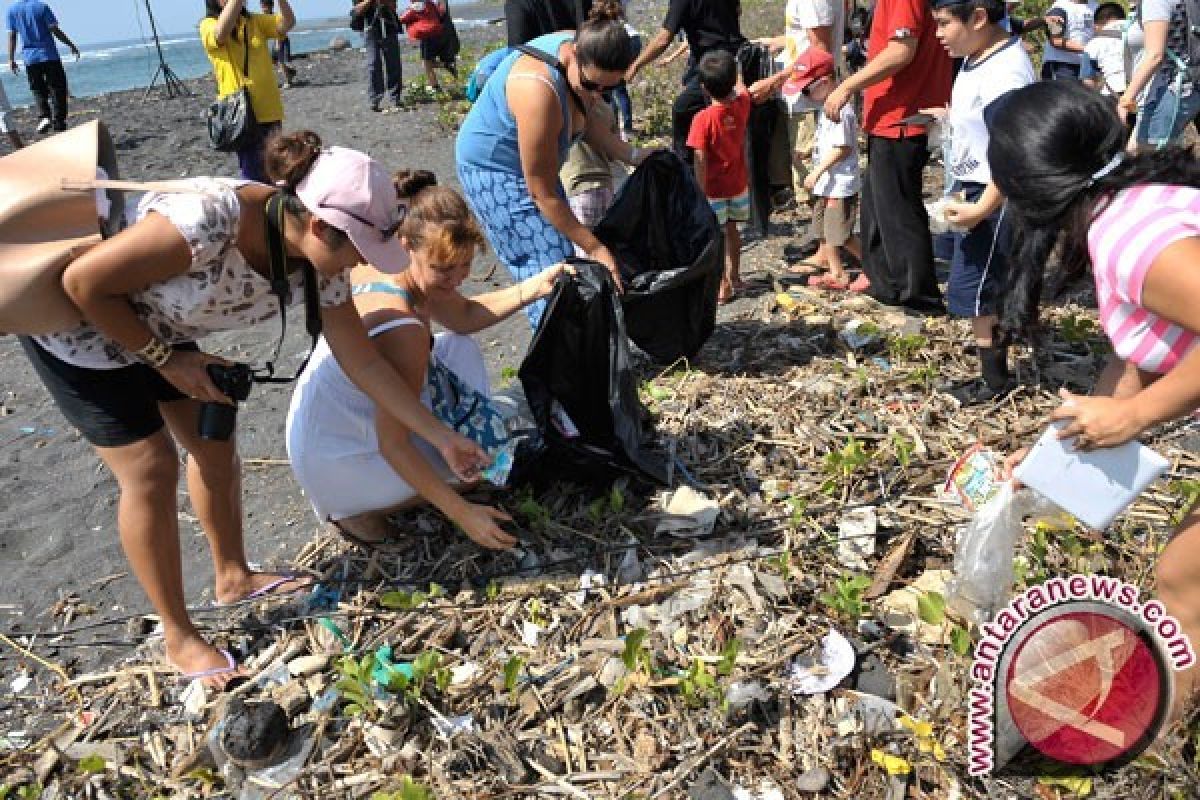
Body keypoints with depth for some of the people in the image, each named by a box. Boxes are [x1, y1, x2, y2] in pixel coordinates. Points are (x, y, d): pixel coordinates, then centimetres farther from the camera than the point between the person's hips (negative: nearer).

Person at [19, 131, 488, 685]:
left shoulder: (318, 262, -18)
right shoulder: (209, 222, -41)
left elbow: (362, 361, -10)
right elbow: (82, 282, -29)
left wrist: (442, 437, -9)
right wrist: (165, 360, -19)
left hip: (160, 330, 7)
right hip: (77, 325, -6)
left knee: (215, 446, 8)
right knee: (151, 469, -6)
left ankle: (234, 576, 31)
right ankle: (178, 637, 10)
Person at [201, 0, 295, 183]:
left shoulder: (256, 21, 11)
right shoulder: (208, 25, -1)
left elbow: (287, 23, -5)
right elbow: (222, 32, -24)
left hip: (269, 110, 4)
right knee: (254, 177, -3)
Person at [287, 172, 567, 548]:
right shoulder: (403, 332, -35)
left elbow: (463, 316, 3)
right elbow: (393, 446, -30)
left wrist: (534, 287, -10)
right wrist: (463, 514, -28)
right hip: (333, 458, -9)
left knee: (460, 348, 12)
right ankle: (356, 510, 3)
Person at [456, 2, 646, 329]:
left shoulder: (583, 53, -12)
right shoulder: (540, 90, -37)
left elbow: (588, 122, 8)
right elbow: (542, 194, -30)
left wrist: (635, 156, -5)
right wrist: (595, 249, -26)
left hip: (531, 163, 9)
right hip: (495, 170, -8)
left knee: (560, 263, 8)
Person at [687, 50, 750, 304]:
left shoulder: (703, 119, -22)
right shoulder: (741, 106, -8)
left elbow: (701, 161, -22)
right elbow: (741, 89, 18)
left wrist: (700, 192, -17)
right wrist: (728, 69, 32)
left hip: (714, 188, -5)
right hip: (738, 184, 5)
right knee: (731, 229, 20)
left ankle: (723, 285, 8)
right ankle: (734, 275, 33)